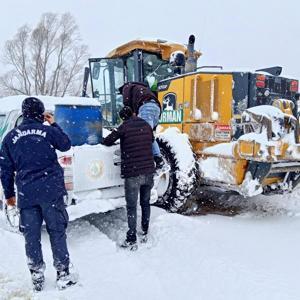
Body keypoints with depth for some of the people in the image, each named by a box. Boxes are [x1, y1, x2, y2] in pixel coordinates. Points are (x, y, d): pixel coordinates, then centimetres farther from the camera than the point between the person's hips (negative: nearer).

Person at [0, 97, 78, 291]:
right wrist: (54, 125, 21)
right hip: (51, 190, -2)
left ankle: (37, 277, 20)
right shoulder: (48, 130, -2)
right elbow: (66, 145, 15)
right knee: (57, 231, 7)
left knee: (31, 235, 11)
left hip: (26, 193, 2)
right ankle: (63, 274, 13)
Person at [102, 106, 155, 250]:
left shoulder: (124, 127, -7)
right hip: (148, 171, 5)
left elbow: (107, 141, 0)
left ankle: (132, 241, 7)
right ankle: (145, 234, 31)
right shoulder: (146, 125, 7)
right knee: (145, 203, 19)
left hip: (132, 173, -5)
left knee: (131, 207, 3)